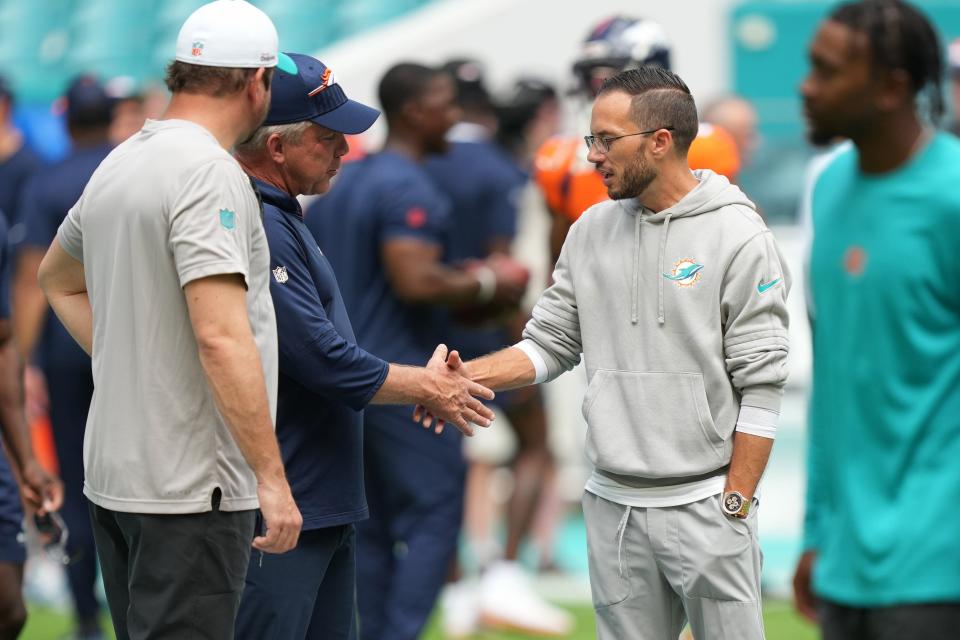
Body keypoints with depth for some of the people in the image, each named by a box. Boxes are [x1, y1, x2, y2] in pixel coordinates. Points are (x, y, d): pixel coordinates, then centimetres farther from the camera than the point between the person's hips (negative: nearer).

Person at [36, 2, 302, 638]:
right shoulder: (209, 173, -16)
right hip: (191, 487, -9)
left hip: (113, 470, 9)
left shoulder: (118, 164, 12)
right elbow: (222, 337, -24)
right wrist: (272, 477, -21)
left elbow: (58, 279, 30)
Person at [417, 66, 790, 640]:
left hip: (706, 505, -5)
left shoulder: (738, 236, -8)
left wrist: (735, 506, -12)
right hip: (613, 506, 5)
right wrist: (469, 374, -8)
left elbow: (761, 387, -9)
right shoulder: (592, 231, 8)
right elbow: (550, 344, 11)